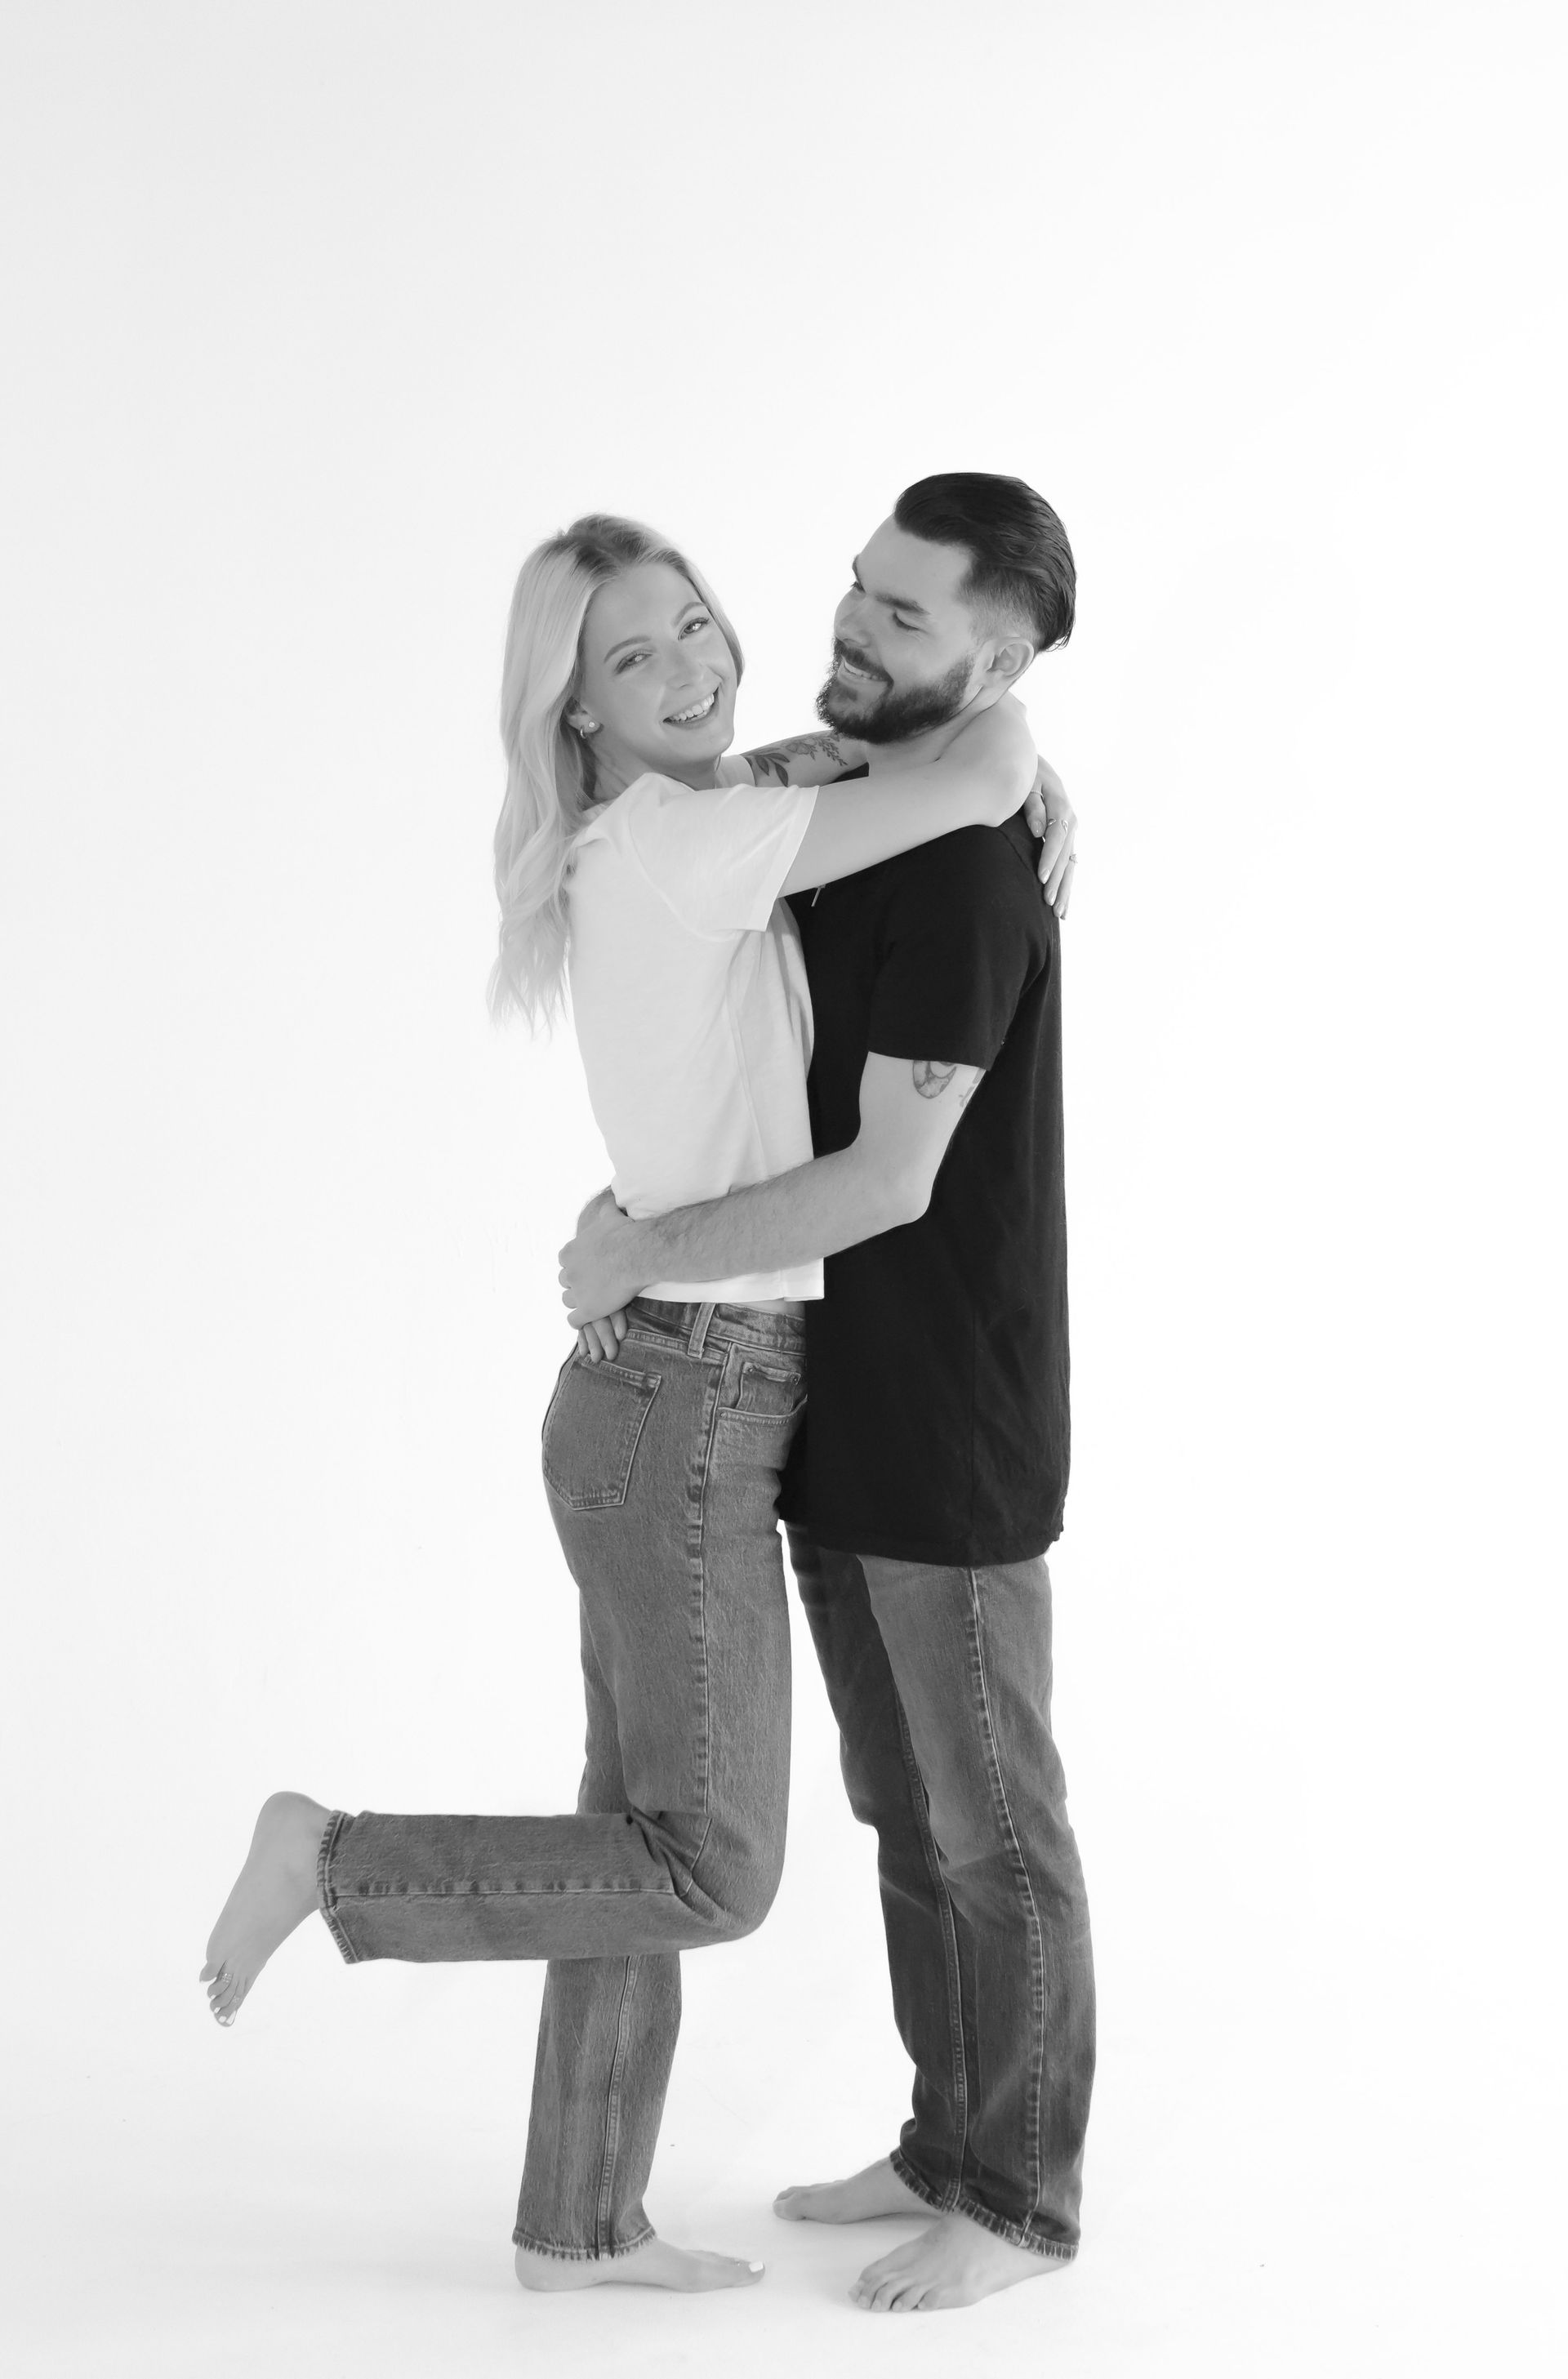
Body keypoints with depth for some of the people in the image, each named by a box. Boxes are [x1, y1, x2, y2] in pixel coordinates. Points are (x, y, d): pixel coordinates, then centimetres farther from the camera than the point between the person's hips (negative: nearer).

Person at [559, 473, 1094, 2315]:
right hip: (832, 1421, 9)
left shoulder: (969, 866, -22)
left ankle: (1020, 2199, 21)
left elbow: (889, 1183, -26)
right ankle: (950, 2145, 33)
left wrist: (643, 1257, -17)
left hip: (950, 1439, -9)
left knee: (990, 1829, 5)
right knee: (905, 1811, 18)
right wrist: (646, 1205, 5)